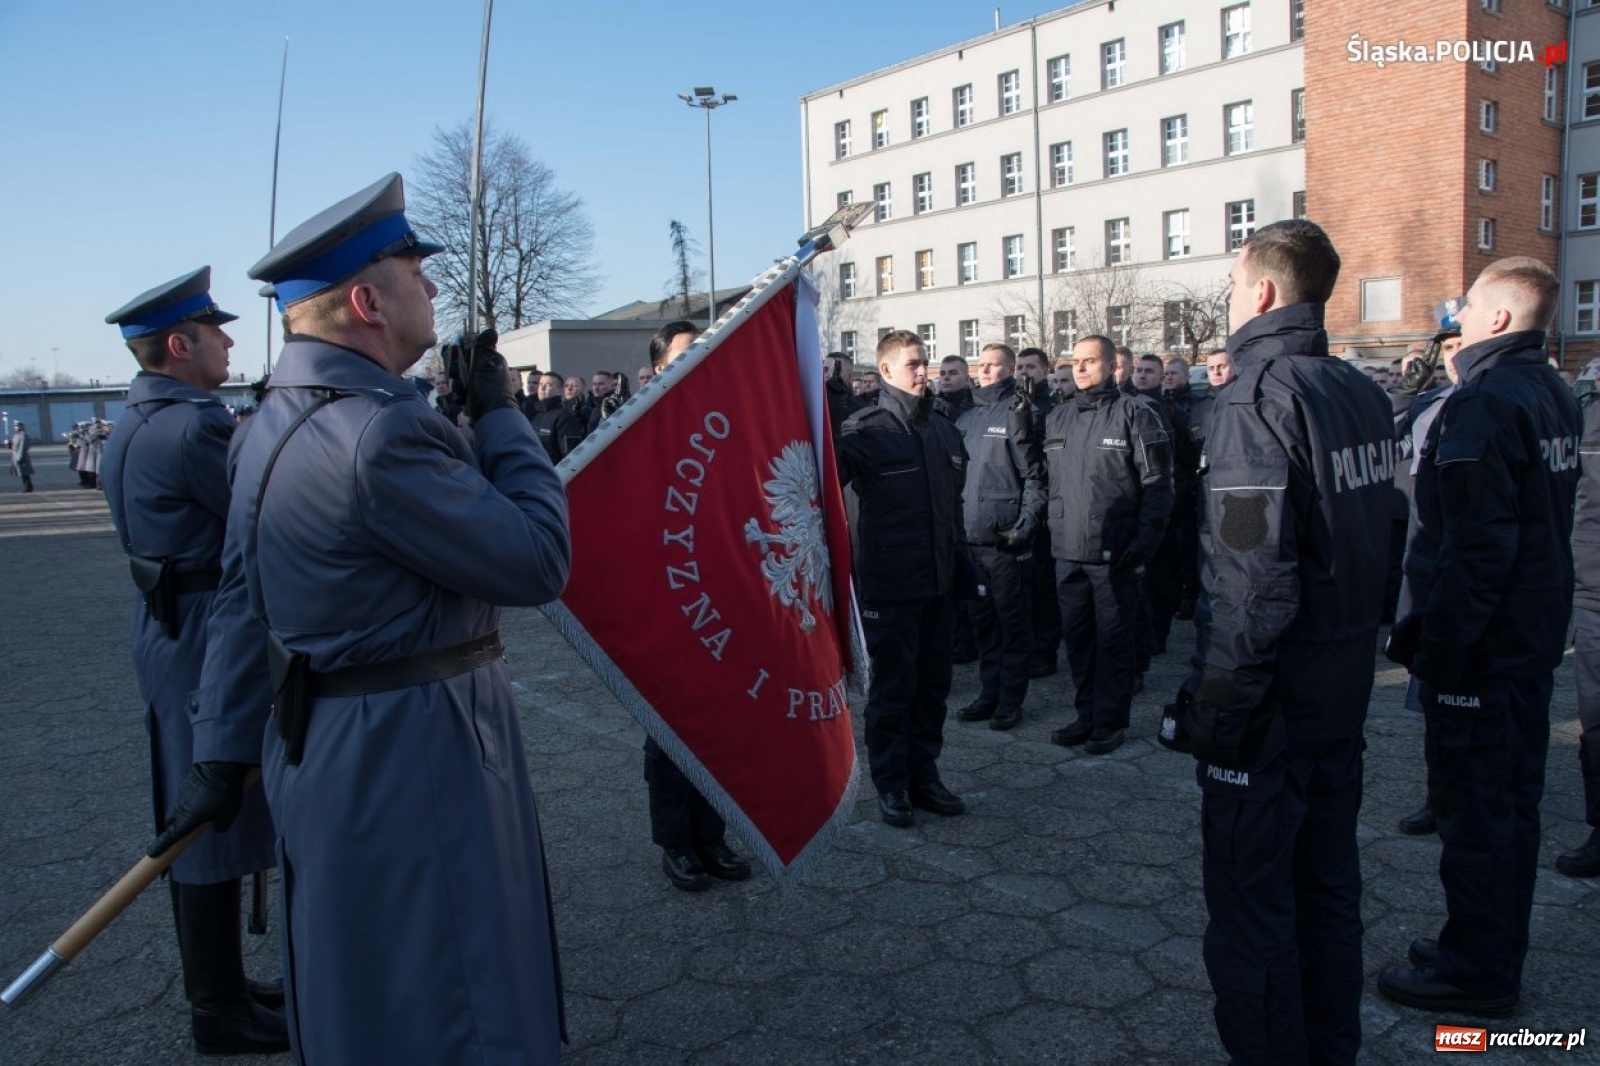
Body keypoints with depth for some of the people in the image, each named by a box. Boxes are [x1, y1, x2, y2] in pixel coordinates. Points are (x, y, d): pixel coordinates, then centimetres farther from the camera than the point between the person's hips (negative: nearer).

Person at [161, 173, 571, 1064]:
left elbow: (243, 603, 9)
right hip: (415, 757, -10)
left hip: (328, 746, 10)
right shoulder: (378, 433, -25)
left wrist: (222, 752, 14)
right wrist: (501, 414, -10)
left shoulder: (275, 424, 7)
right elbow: (539, 561, -21)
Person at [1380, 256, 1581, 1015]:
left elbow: (1477, 544, -24)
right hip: (1535, 635, 10)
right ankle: (1498, 952, 31)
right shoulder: (1554, 395, 11)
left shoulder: (1486, 400, -19)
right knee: (1512, 797, 18)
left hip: (1484, 641, -10)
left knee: (1472, 805, 1)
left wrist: (1437, 644, -19)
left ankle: (1476, 968, 14)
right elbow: (1547, 518, 16)